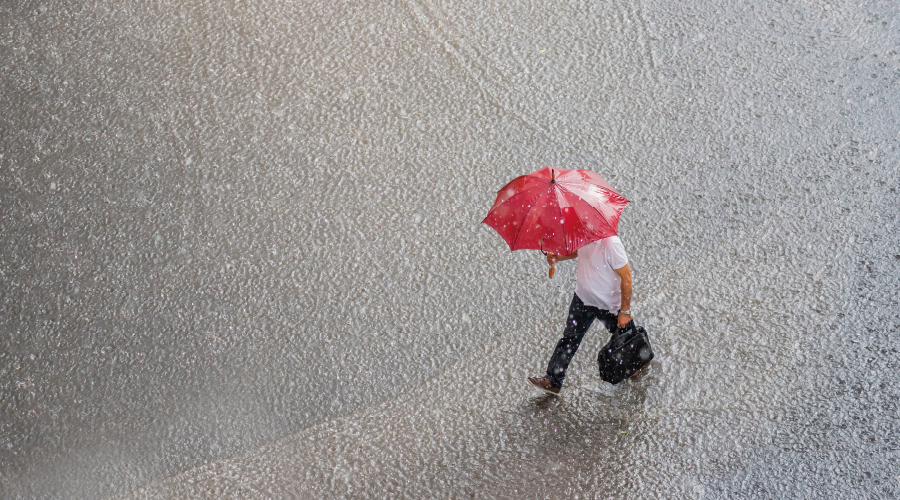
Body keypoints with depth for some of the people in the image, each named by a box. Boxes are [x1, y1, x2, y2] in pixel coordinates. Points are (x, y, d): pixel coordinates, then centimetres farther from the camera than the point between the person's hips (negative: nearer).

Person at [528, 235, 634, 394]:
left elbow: (626, 276, -27)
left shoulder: (611, 244, -34)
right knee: (570, 338, 8)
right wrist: (557, 257, -10)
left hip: (609, 304, -5)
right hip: (583, 298, 5)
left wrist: (625, 311, -22)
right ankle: (553, 381, 13)